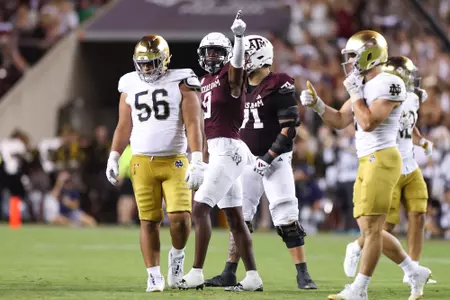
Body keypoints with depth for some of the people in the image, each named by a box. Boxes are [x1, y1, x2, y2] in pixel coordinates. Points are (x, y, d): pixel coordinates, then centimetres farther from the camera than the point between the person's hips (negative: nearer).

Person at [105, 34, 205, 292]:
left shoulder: (180, 84, 0)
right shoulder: (130, 87, 11)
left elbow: (193, 124, -7)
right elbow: (124, 127, 16)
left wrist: (197, 160, -16)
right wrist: (113, 158, 7)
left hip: (174, 162, -3)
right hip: (142, 162, 3)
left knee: (180, 216, -14)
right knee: (149, 221, 1)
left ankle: (177, 254, 15)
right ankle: (154, 275, 8)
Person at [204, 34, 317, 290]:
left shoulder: (279, 87, -11)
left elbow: (289, 128, -15)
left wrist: (269, 157, -20)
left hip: (274, 161, -7)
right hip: (248, 161, 7)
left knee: (287, 220, -10)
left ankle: (303, 275, -5)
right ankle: (230, 274, 13)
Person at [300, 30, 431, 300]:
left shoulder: (389, 84, -13)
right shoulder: (365, 86, 16)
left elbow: (368, 123, -21)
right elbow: (340, 121, 23)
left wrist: (355, 93, -11)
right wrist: (316, 104, 9)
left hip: (382, 159, -10)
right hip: (367, 162, 10)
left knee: (371, 227, -7)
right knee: (370, 229, 11)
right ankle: (415, 273, 21)